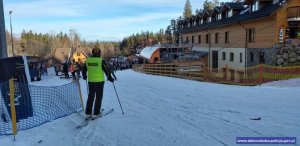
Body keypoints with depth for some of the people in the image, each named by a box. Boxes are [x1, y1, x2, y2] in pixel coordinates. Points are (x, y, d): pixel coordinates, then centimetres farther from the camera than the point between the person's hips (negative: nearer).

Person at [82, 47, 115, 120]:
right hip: (99, 82, -4)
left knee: (90, 97, 14)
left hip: (90, 82, 4)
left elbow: (83, 70, 14)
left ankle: (88, 114, 16)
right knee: (98, 98, 8)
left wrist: (84, 76, 34)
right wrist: (110, 78, 7)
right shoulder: (101, 61, -12)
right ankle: (95, 114, 11)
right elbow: (107, 71, -9)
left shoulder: (87, 61, 2)